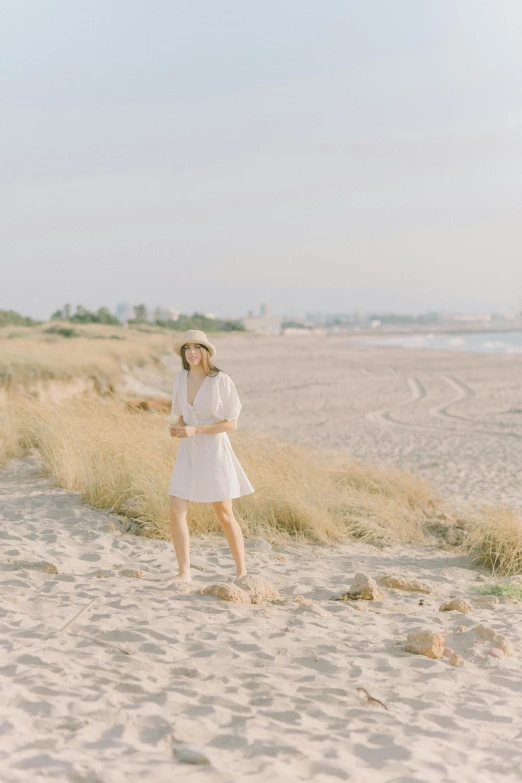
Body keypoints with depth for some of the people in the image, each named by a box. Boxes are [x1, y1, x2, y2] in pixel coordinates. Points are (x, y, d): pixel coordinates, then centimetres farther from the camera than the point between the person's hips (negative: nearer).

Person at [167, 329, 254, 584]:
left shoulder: (221, 381, -14)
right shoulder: (180, 379, 3)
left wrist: (195, 430, -21)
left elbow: (231, 423, -12)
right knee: (176, 512, -6)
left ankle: (242, 571, 21)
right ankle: (184, 572, 5)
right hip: (188, 453, 5)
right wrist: (176, 426, -8)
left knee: (225, 515, 4)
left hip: (214, 451, -5)